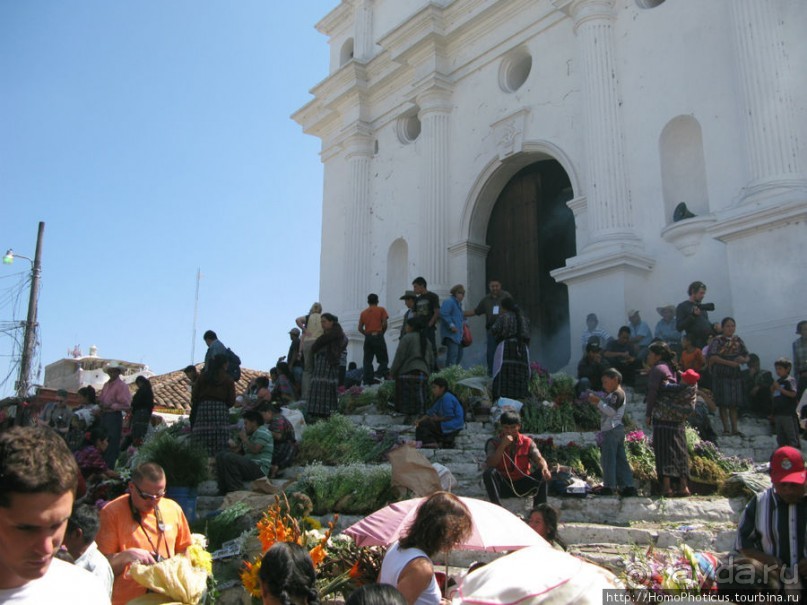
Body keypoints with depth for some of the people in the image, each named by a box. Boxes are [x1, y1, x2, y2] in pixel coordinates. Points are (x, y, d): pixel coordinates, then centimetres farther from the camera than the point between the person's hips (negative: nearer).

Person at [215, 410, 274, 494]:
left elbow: (255, 449, -19)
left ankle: (237, 491, -23)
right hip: (250, 466, 10)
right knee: (220, 455, 8)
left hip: (259, 469, -10)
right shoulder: (251, 434, 25)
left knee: (229, 457, -26)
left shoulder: (262, 432, -5)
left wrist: (244, 438, -7)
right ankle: (224, 490, 0)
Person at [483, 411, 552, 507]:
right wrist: (503, 446, -28)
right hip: (503, 485, -2)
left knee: (542, 474, -23)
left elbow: (539, 458, -16)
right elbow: (490, 465, -19)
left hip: (522, 485, 2)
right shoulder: (494, 443, -6)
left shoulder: (527, 442, -1)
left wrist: (545, 467, -40)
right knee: (489, 473, -31)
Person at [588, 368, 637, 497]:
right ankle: (628, 485, 10)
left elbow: (611, 411, -21)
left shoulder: (617, 394, -11)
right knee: (620, 459, 9)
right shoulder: (612, 395, 21)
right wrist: (596, 404, 9)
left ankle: (609, 486, -3)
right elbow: (604, 411, 22)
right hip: (617, 429, 10)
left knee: (608, 458, -6)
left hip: (611, 430, -10)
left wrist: (598, 402, -16)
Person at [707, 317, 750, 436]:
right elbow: (712, 357, -14)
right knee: (723, 403, -3)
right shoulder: (717, 340, -3)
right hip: (721, 374, -5)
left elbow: (746, 357, 14)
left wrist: (743, 359, -10)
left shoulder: (738, 340, 12)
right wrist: (729, 363, -20)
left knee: (734, 403, 6)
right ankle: (726, 428, 2)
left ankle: (734, 428, 11)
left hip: (735, 374, 5)